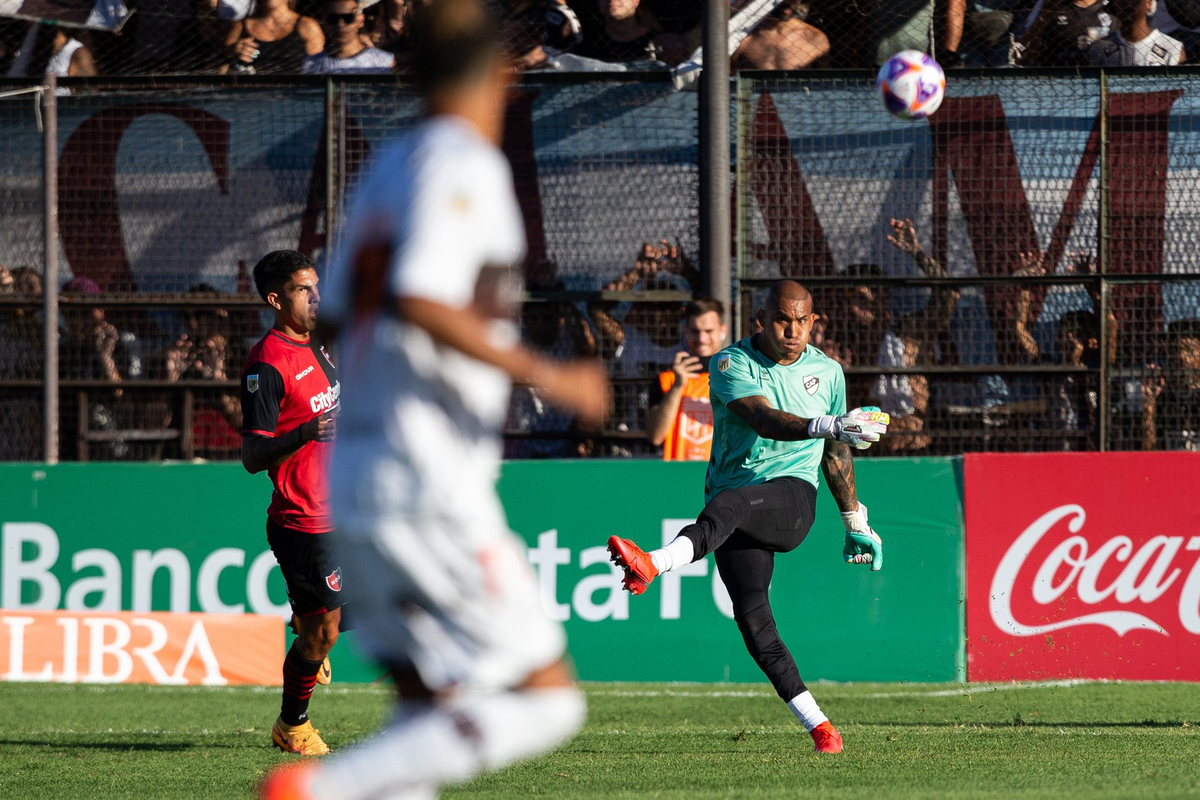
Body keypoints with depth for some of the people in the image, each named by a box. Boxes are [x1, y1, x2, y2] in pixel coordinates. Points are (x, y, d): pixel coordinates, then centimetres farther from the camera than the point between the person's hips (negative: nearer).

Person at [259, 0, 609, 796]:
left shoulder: (387, 169, 15)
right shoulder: (464, 164, -9)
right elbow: (418, 300, -22)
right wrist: (543, 373, -17)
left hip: (356, 471, 9)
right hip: (429, 484, -9)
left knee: (430, 710, 12)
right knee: (547, 698, -6)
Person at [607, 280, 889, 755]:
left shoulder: (827, 372, 12)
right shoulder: (732, 365, -1)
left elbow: (835, 454, 25)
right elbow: (764, 419, -20)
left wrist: (856, 524, 29)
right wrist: (827, 425, -36)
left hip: (794, 495, 0)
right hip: (737, 501, 0)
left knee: (726, 505, -35)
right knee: (751, 614, -17)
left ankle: (656, 564, -61)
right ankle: (815, 723, -11)